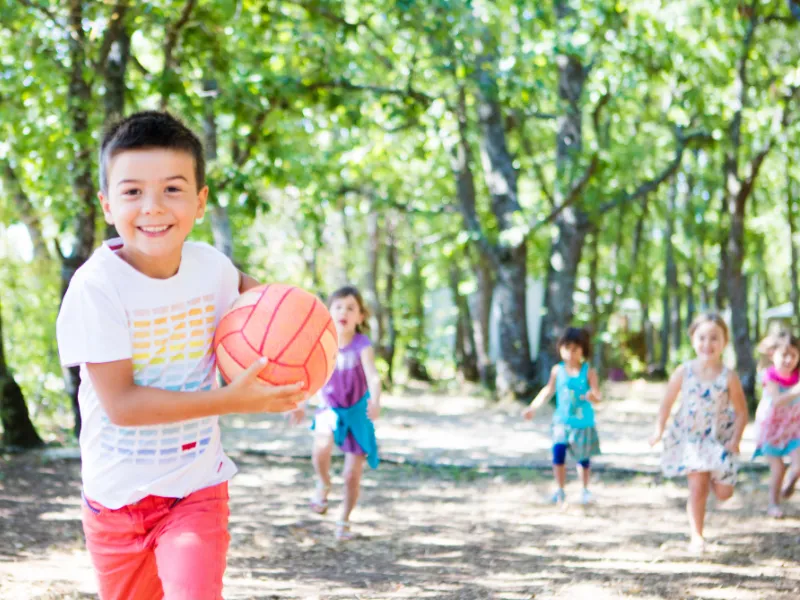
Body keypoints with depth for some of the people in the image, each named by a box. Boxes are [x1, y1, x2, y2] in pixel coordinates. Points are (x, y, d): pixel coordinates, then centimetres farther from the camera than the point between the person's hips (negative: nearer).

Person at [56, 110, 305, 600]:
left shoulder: (212, 267, -8)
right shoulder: (96, 285, -20)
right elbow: (120, 403, -24)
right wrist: (233, 400, -27)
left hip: (197, 488, 1)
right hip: (118, 495, -1)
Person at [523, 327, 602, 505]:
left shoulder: (588, 372, -11)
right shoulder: (558, 370, -3)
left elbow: (597, 396, -18)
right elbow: (548, 390, 11)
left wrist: (592, 396, -42)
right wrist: (533, 407, 12)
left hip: (584, 423, -1)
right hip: (562, 421, 1)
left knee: (583, 459, 11)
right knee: (558, 452, -16)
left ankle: (585, 489, 34)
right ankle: (560, 491, -6)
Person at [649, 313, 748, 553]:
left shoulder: (729, 378, -13)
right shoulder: (684, 373, -10)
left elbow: (741, 412, -5)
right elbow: (667, 402, 1)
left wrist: (735, 439, -14)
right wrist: (659, 430, -5)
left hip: (719, 440, 1)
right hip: (689, 438, 0)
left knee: (723, 492, 5)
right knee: (697, 488, -5)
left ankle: (712, 478, 41)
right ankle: (696, 536, 6)